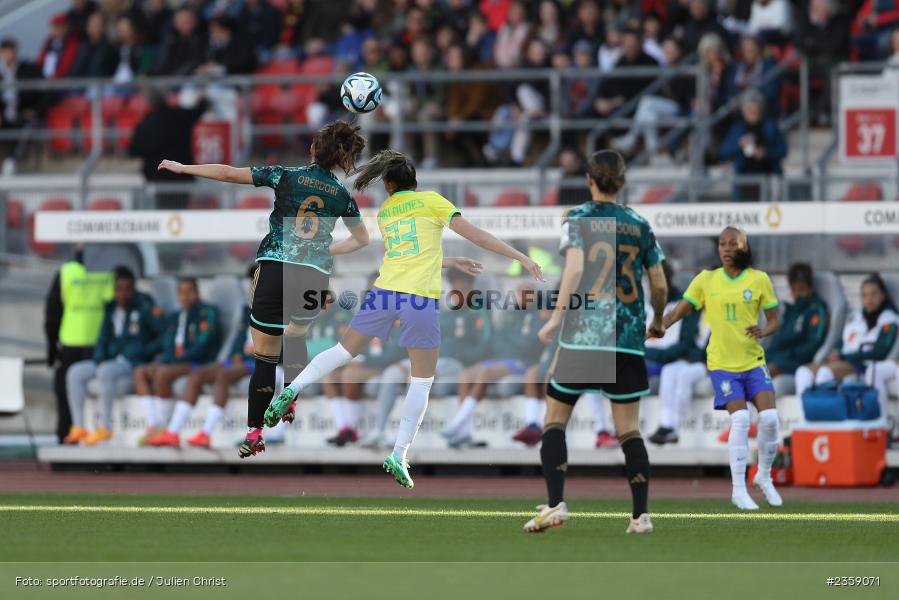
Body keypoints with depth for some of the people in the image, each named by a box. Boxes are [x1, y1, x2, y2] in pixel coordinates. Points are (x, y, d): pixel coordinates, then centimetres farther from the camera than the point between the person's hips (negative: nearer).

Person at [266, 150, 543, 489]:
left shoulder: (384, 211, 19)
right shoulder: (431, 201, 4)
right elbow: (476, 236, 1)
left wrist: (453, 263, 39)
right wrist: (521, 258, 5)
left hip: (385, 292, 3)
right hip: (421, 298, -3)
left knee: (343, 351, 17)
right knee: (422, 380, 7)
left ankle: (293, 390, -3)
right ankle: (399, 455, 1)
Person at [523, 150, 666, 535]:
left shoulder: (578, 219, 0)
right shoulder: (640, 226, 9)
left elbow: (575, 265, -16)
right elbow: (659, 286, 11)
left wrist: (557, 316, -18)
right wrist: (657, 322, 30)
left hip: (582, 335, -3)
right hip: (628, 341, 3)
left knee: (554, 421, 6)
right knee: (629, 430, 6)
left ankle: (555, 504, -7)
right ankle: (641, 514, 0)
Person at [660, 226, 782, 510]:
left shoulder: (759, 279, 2)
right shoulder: (706, 280, 2)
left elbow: (773, 319, 7)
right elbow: (679, 311, 4)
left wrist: (763, 330, -15)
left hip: (753, 360, 1)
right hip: (722, 362, -1)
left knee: (769, 417, -12)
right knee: (740, 418, -17)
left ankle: (764, 476, 15)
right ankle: (739, 489, -8)